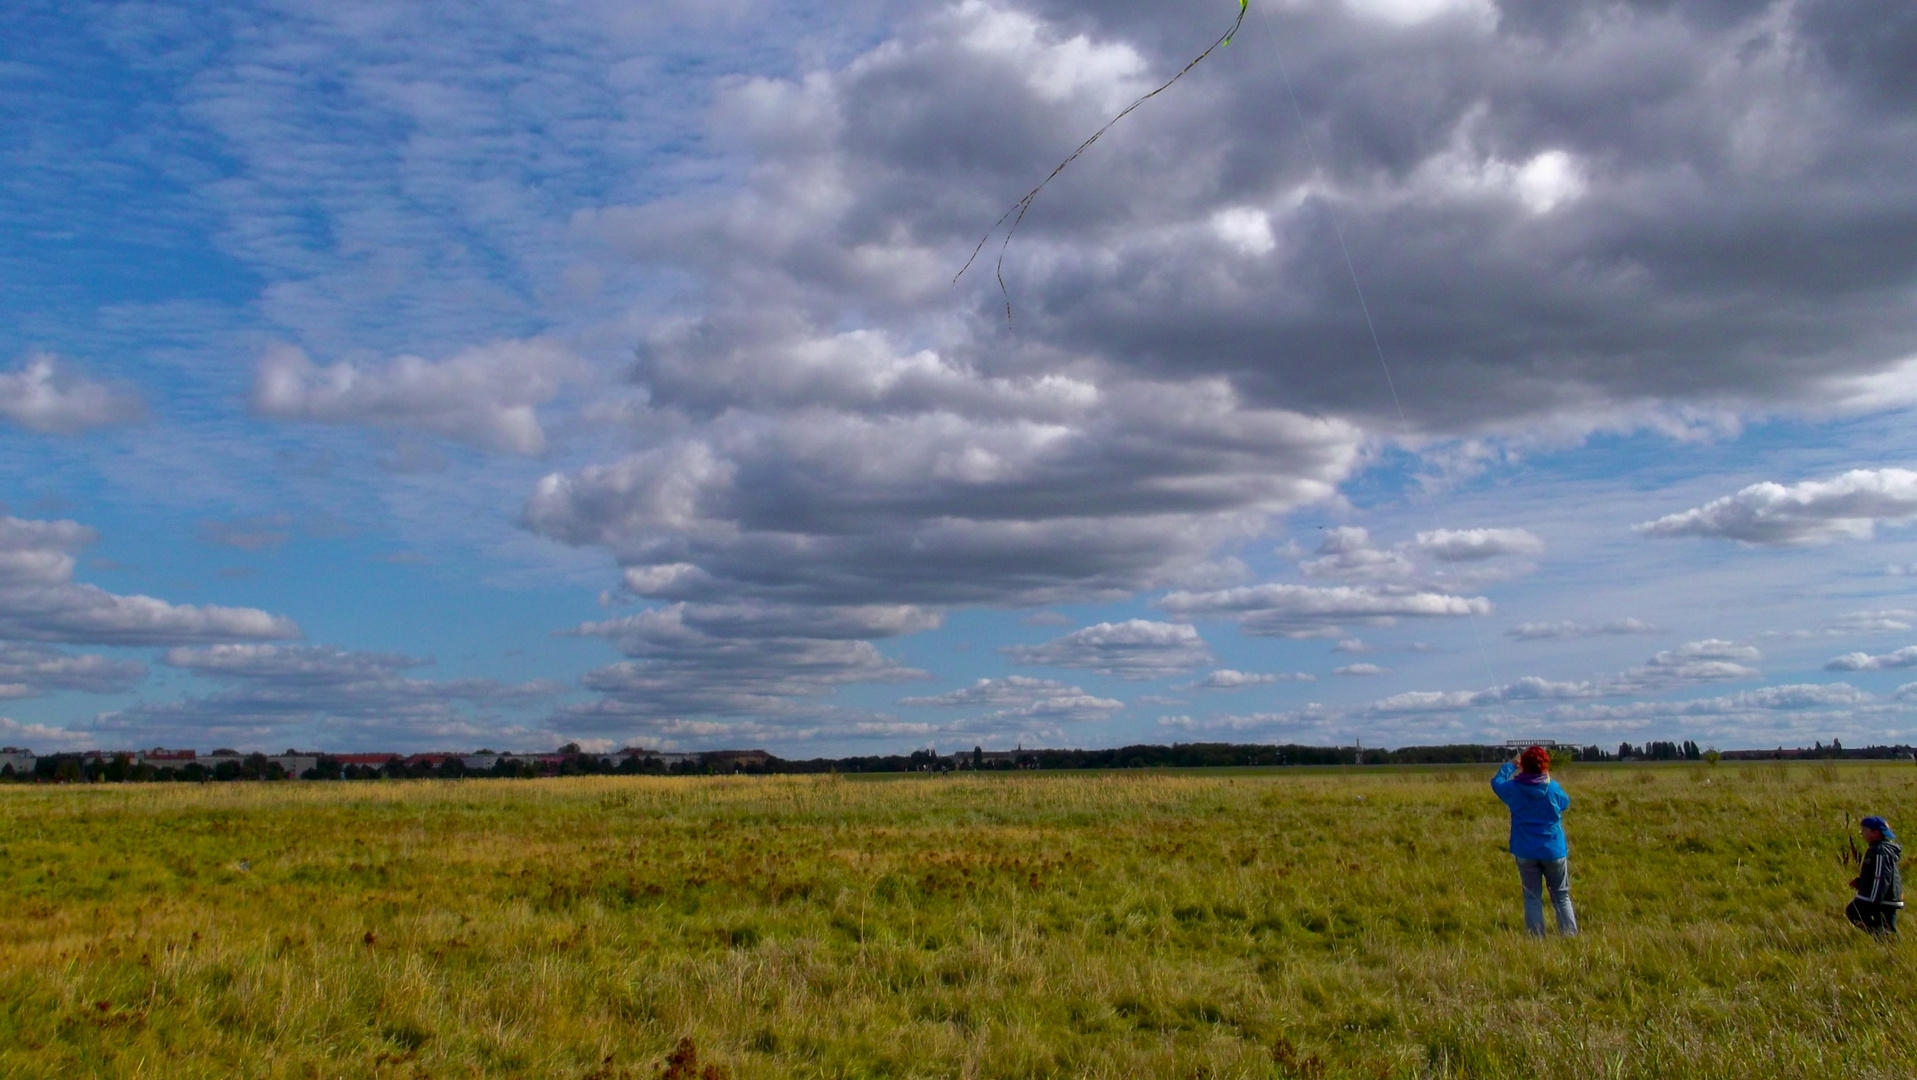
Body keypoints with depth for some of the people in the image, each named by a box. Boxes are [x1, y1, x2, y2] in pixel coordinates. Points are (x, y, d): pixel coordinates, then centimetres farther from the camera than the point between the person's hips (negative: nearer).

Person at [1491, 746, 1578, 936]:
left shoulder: (1514, 789, -7)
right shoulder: (1552, 788, -9)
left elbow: (1497, 782, 15)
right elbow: (1565, 803, 13)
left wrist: (1510, 766, 28)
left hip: (1525, 853, 0)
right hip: (1553, 851, 0)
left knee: (1532, 898, 6)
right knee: (1561, 896, 11)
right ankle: (1570, 936, 8)